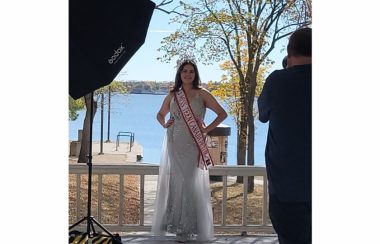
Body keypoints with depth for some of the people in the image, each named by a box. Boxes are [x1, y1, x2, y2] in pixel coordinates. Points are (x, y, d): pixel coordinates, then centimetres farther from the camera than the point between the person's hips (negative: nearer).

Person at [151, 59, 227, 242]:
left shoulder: (202, 94, 1)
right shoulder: (172, 95, 10)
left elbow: (222, 114, 2)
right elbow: (160, 114, 24)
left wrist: (207, 129, -6)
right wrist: (164, 124, 4)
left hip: (193, 146, -3)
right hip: (174, 145, 3)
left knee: (192, 184, -1)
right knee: (174, 183, 3)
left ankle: (190, 229, 8)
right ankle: (176, 226, 13)